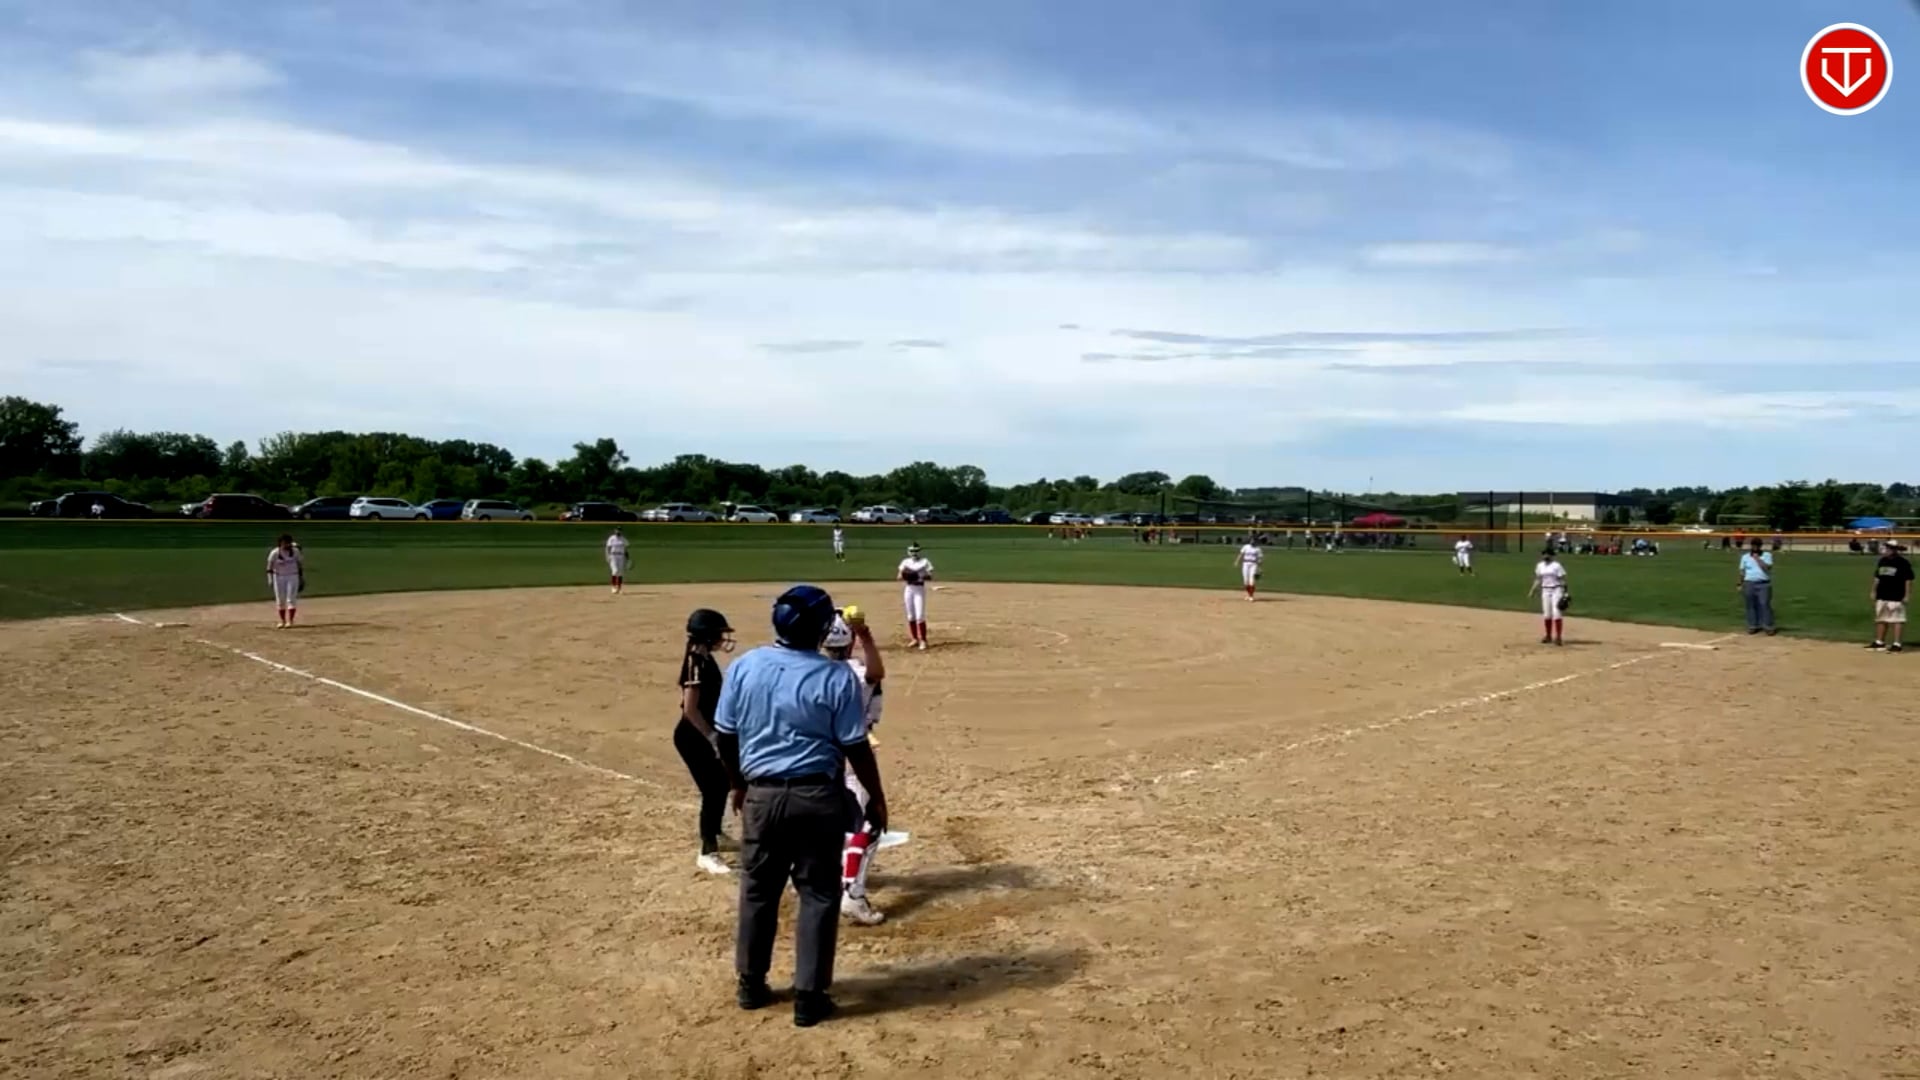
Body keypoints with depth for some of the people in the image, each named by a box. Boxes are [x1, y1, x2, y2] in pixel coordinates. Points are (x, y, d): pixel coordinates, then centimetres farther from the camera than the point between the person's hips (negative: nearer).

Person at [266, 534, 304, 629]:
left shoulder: (295, 551, -6)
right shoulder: (274, 553, -10)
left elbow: (300, 564, 4)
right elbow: (270, 566, -3)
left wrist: (302, 579, 5)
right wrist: (270, 579, -12)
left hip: (292, 577, -1)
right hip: (279, 577, 1)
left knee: (291, 599, -7)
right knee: (280, 600, 6)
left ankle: (290, 621, -5)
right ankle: (283, 621, 16)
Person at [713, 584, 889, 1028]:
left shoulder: (744, 667, -4)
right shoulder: (836, 676, -13)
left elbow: (724, 738, 3)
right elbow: (855, 748, -10)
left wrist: (738, 784, 19)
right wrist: (876, 797, 3)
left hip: (761, 794, 3)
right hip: (817, 796, -3)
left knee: (757, 890, 18)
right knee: (818, 894, 9)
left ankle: (750, 985, 30)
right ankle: (809, 997, 13)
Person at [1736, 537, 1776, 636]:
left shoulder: (1767, 555, 2)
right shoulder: (1745, 556, 10)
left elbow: (1767, 568, -13)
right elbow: (1742, 571, 13)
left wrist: (1757, 558, -12)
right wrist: (1741, 584, 10)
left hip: (1764, 584, -3)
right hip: (1749, 584, 3)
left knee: (1765, 604, -8)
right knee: (1751, 605, 5)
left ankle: (1768, 627, -6)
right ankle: (1753, 626, 12)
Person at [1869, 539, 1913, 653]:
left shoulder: (1903, 563, -9)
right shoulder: (1882, 561, 11)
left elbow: (1908, 580, -10)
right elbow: (1877, 577, 18)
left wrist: (1907, 595, -13)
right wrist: (1874, 591, 16)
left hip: (1896, 597, -7)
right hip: (1881, 596, 7)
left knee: (1897, 620, -5)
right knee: (1881, 618, 12)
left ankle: (1896, 644, -2)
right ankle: (1879, 642, 21)